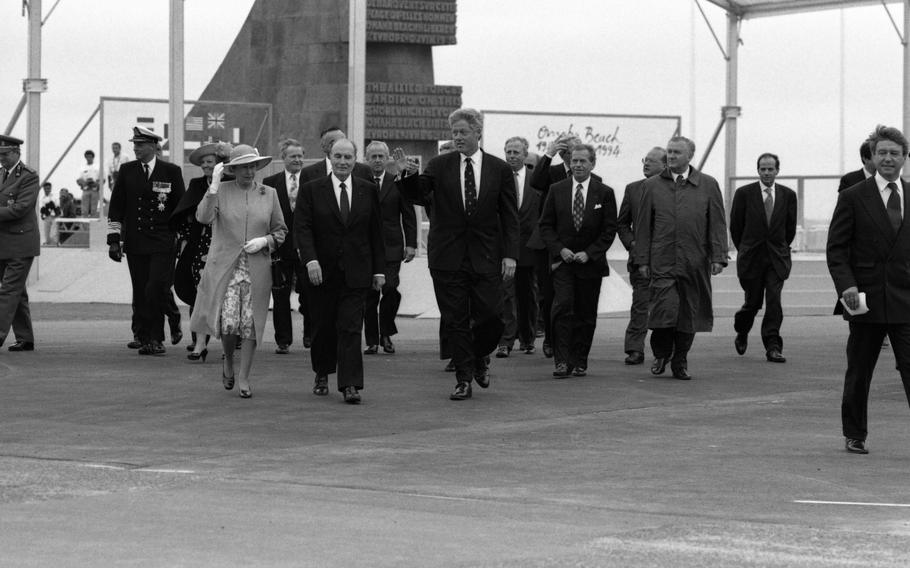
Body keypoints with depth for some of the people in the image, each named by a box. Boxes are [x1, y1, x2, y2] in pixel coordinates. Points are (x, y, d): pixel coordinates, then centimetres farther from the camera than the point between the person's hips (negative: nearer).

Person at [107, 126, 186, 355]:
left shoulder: (171, 172, 1)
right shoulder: (127, 171, 8)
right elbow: (116, 207, 9)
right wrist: (114, 239, 4)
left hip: (162, 243, -3)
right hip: (135, 242, 3)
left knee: (156, 290, -13)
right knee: (140, 294, 4)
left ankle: (155, 338, -2)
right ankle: (144, 339, 12)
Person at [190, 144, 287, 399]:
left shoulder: (269, 194, 9)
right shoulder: (220, 191, 3)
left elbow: (281, 231, 15)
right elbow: (203, 217, -13)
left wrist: (264, 240, -4)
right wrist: (214, 185, -18)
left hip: (257, 269, 2)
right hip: (224, 266, -2)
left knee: (250, 324, 0)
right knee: (228, 322, -11)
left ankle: (244, 378, 11)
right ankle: (228, 362, 20)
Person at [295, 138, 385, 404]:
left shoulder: (368, 191, 7)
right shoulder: (311, 190, 1)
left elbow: (376, 232, 8)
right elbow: (302, 228, -6)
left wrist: (379, 269, 5)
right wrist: (310, 260, -20)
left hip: (355, 272, 0)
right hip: (322, 272, 0)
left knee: (351, 328, -7)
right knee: (323, 327, 10)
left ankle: (350, 385, -9)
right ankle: (322, 375, 29)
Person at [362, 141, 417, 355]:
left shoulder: (397, 183, 7)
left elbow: (408, 215, 8)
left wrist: (411, 244, 1)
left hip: (391, 248, 0)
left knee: (390, 289, -14)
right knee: (369, 296, 0)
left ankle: (386, 333, 5)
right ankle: (372, 341, 7)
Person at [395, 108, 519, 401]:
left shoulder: (499, 169, 3)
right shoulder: (439, 165, 3)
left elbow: (510, 216, 3)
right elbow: (417, 196, -5)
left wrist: (510, 254, -4)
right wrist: (408, 175, -25)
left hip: (486, 256, 0)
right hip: (448, 255, 0)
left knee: (491, 316, -3)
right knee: (455, 320, 2)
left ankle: (480, 357, 27)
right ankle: (463, 379, 11)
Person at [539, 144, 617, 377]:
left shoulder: (605, 193, 1)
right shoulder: (556, 190, 5)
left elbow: (610, 230, 0)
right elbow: (545, 225, 6)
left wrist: (589, 253, -10)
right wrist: (560, 249, -8)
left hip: (590, 262, 0)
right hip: (562, 260, 0)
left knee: (585, 314, 4)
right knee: (562, 307, -14)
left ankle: (579, 362, 13)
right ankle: (562, 361, -14)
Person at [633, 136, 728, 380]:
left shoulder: (708, 185, 7)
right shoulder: (652, 186, 8)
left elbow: (717, 224, 4)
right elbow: (643, 225, 8)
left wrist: (718, 257, -4)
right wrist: (642, 259, 2)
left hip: (695, 263, 1)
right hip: (662, 261, -1)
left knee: (688, 313, 4)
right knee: (664, 308, -13)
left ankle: (680, 362, 17)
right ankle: (661, 354, 8)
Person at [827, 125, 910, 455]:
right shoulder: (853, 198, 0)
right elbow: (836, 248, -1)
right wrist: (846, 285, -15)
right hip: (866, 300, -1)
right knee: (858, 374, 8)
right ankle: (854, 435, 22)